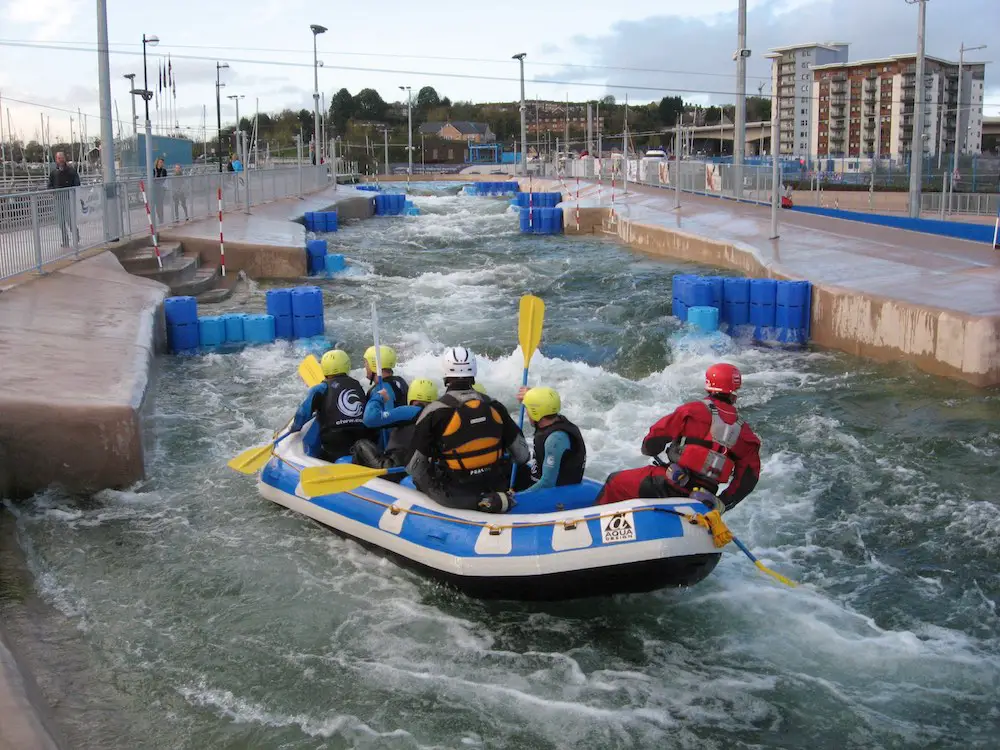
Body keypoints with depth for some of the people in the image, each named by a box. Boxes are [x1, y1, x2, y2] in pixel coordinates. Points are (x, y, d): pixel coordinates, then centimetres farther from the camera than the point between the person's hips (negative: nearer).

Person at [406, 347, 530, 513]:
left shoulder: (434, 412, -13)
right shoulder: (495, 407, -2)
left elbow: (415, 466, -8)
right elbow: (522, 455, 5)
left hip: (455, 496, -5)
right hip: (494, 489, 5)